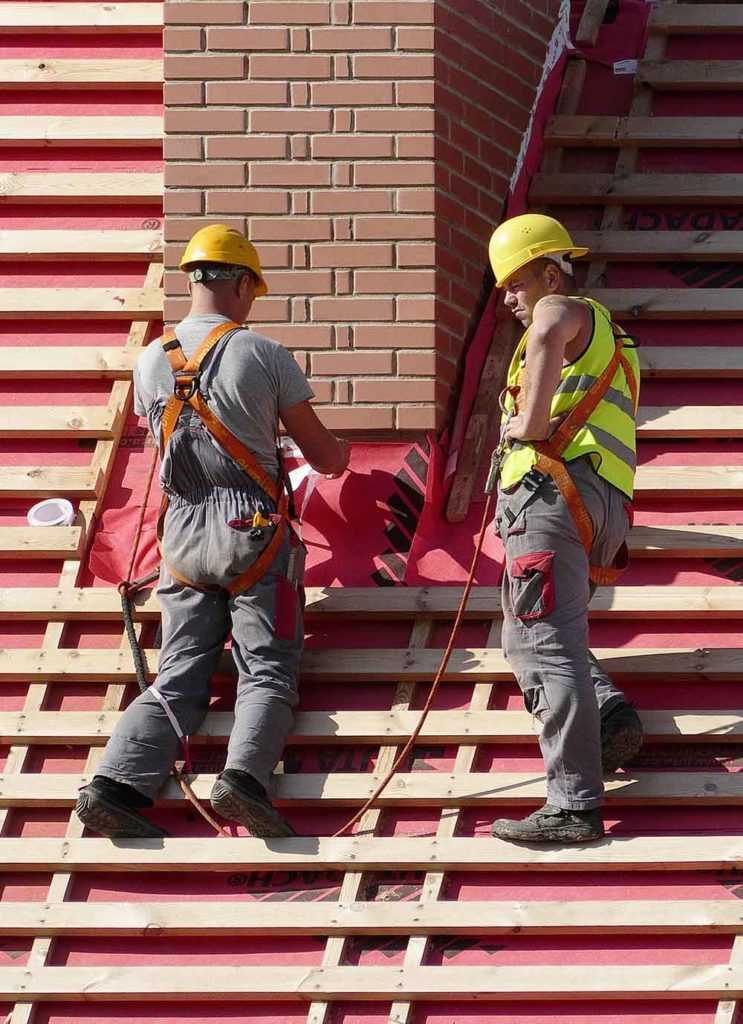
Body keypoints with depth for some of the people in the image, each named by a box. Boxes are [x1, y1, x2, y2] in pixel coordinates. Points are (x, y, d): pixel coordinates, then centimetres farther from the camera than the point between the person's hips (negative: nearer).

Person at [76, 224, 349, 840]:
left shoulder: (151, 362, 6)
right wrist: (342, 454, 28)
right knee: (268, 673, -3)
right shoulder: (263, 355, -5)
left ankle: (118, 783, -14)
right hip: (254, 534, -4)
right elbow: (321, 453, 4)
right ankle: (244, 775, -28)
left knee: (179, 678, 4)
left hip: (183, 535, 4)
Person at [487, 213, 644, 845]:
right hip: (602, 512, 10)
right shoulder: (604, 334, 33)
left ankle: (574, 805, -21)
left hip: (554, 490, -10)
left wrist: (530, 424, -20)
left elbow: (549, 336, -25)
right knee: (529, 638, 19)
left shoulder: (563, 309, 2)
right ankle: (609, 715, -5)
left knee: (547, 645, -14)